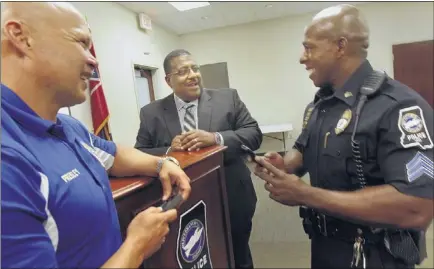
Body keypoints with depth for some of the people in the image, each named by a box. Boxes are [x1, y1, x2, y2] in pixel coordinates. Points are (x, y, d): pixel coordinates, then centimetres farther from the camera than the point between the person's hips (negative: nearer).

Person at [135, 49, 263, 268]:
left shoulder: (228, 98, -2)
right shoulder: (151, 113, -1)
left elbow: (254, 134, -6)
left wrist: (216, 138, -22)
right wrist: (169, 151, -19)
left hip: (232, 201, 0)